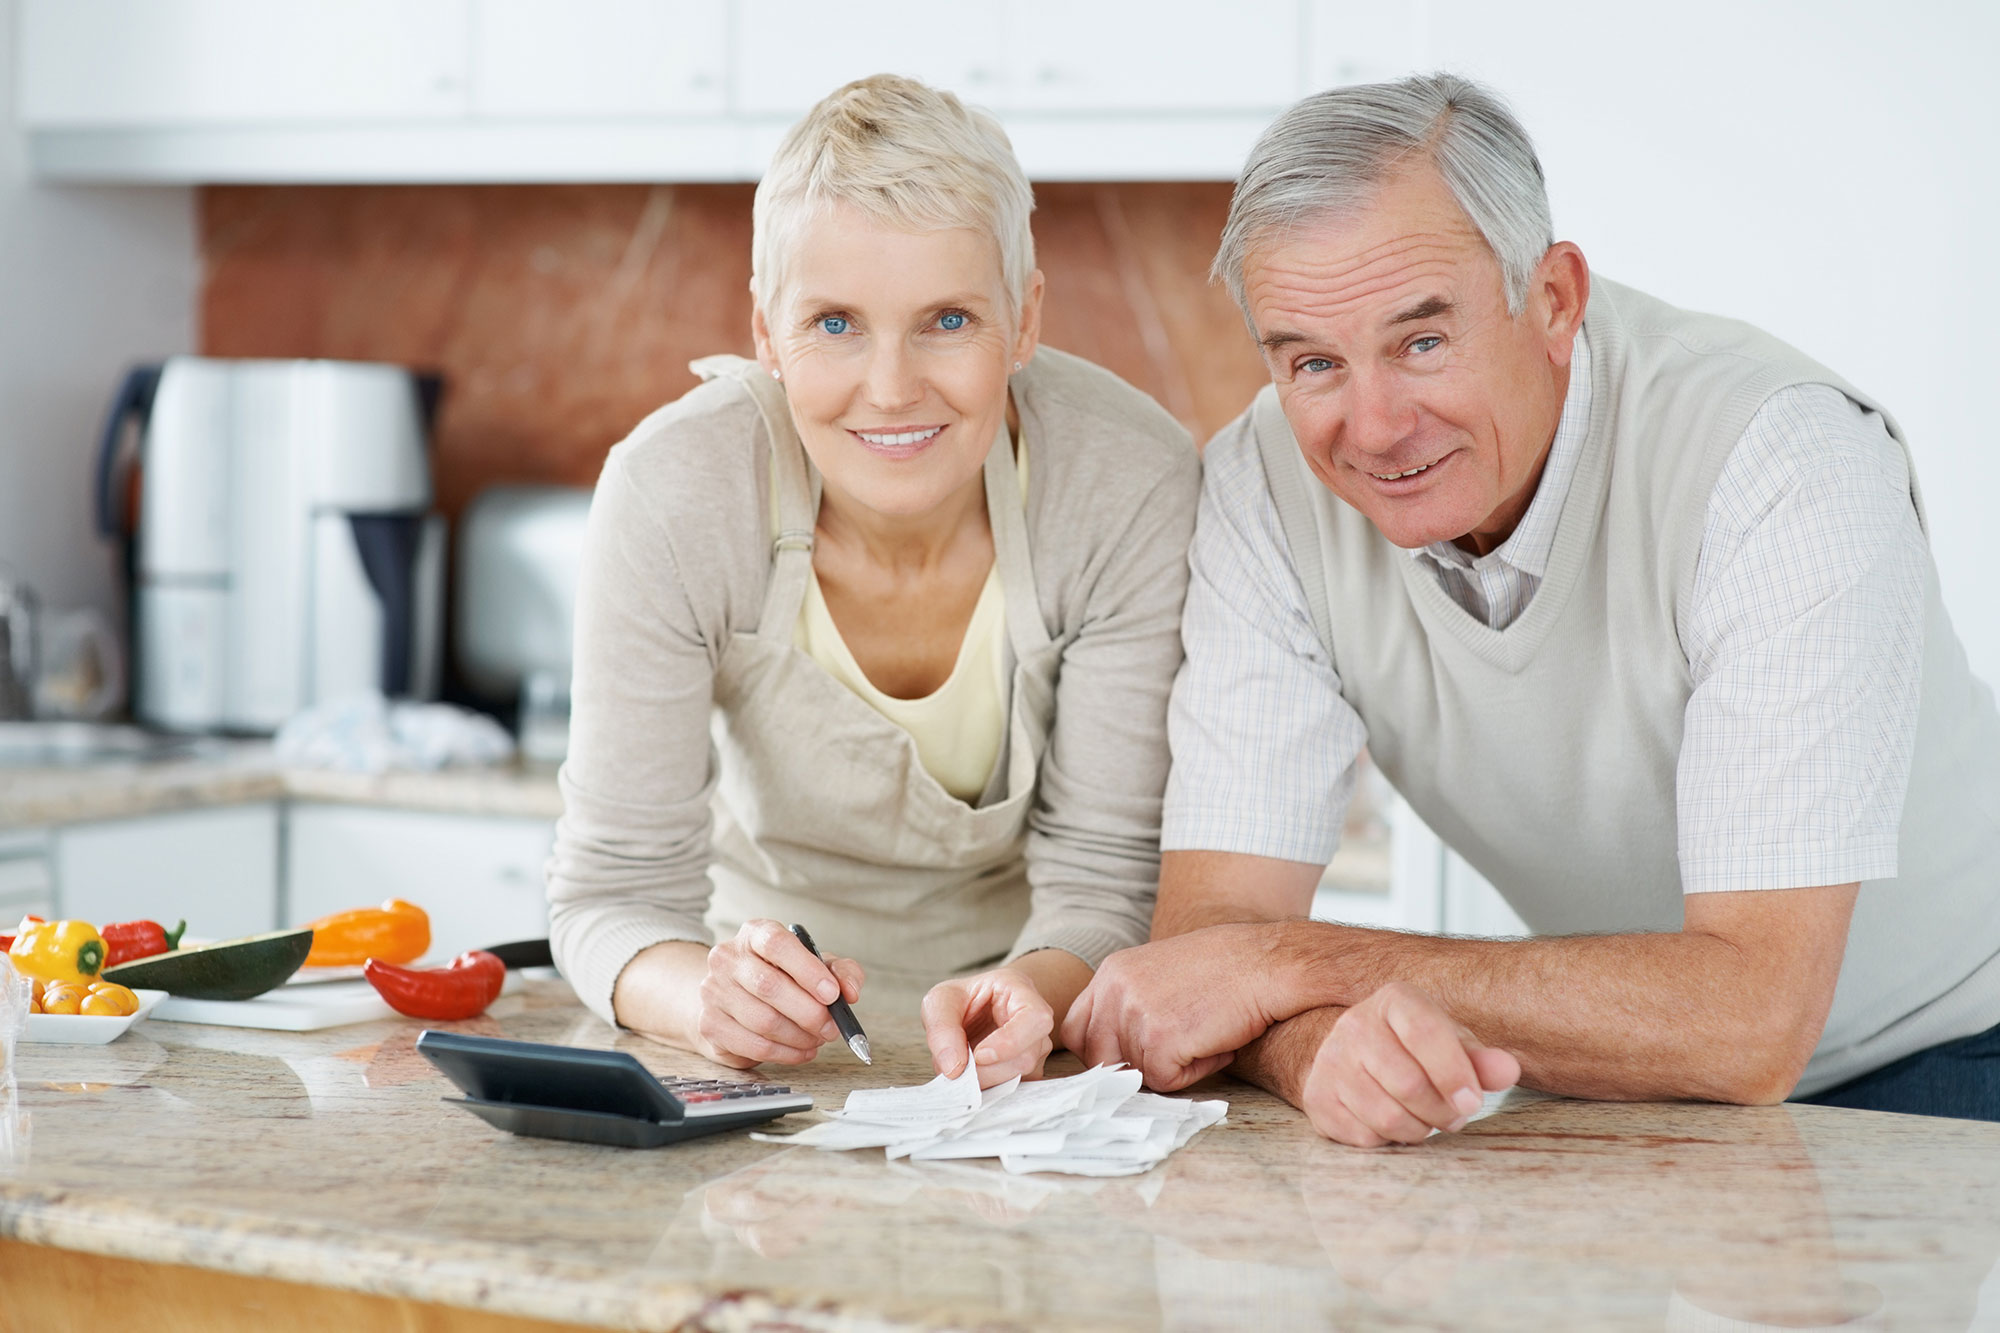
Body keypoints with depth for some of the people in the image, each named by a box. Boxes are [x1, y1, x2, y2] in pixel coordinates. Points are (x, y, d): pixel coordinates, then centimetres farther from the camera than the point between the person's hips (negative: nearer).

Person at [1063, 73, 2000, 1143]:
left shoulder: (1781, 463, -30)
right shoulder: (1264, 486, -16)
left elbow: (1756, 1017, -34)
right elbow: (1214, 918, -17)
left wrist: (1293, 963, -31)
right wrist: (1324, 1044, -41)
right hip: (1622, 1073, 3)